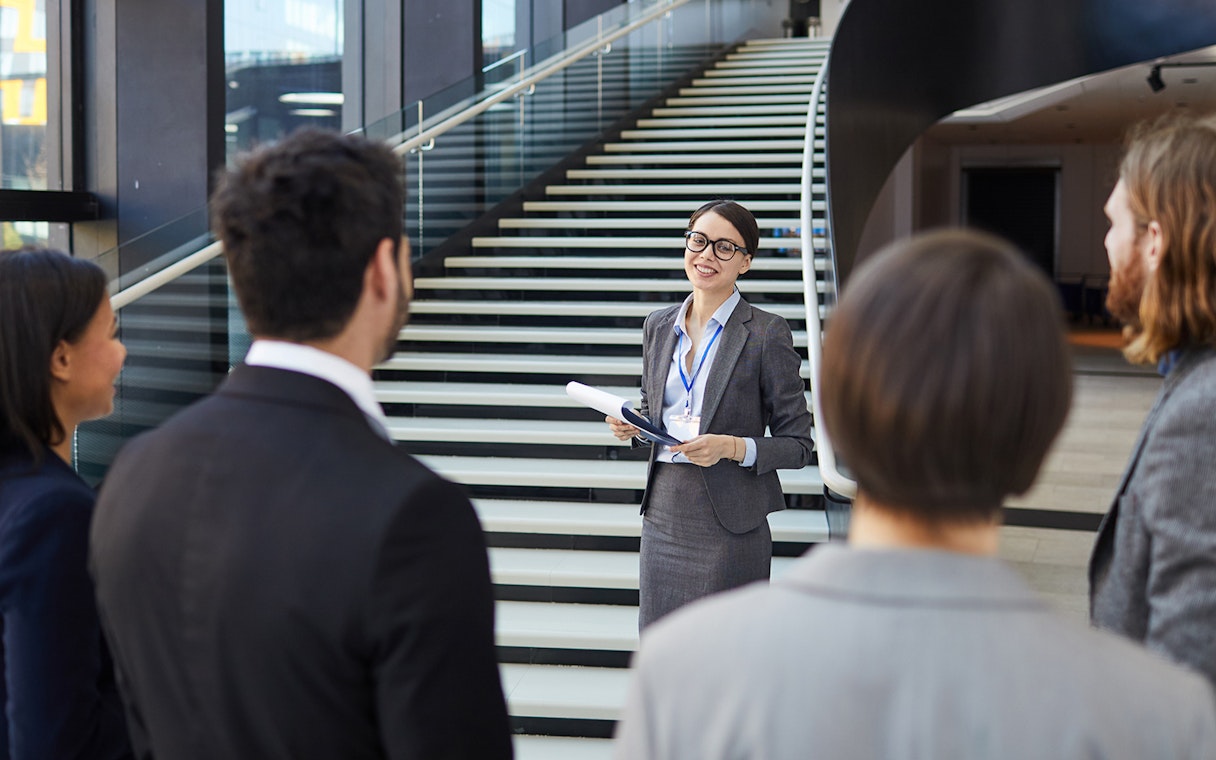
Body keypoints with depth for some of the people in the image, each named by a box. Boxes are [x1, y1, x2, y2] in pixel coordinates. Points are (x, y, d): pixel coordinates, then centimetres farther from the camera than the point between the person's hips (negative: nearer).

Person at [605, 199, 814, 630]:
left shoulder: (767, 334, -7)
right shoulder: (659, 326, 10)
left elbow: (797, 444, -5)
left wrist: (732, 447, -20)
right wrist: (631, 426, 0)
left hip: (729, 526, -5)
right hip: (663, 514, 5)